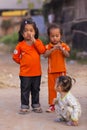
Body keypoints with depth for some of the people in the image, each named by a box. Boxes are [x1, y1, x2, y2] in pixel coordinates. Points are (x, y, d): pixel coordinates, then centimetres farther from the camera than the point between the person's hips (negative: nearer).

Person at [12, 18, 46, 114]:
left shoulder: (38, 42, 1)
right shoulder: (21, 45, -5)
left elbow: (42, 50, -17)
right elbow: (15, 57, 0)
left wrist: (34, 41, -19)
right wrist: (23, 62, 1)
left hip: (37, 72, 2)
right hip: (25, 72, -2)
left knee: (36, 90, 13)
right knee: (25, 90, 4)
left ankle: (36, 105, 25)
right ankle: (24, 106, 12)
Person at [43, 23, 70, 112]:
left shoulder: (64, 45, 0)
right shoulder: (48, 46, -3)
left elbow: (67, 55, -11)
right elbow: (45, 55, -19)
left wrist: (62, 49, -27)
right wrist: (53, 49, -30)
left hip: (61, 70, 0)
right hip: (51, 71, 0)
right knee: (51, 88, 4)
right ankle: (52, 105, 11)